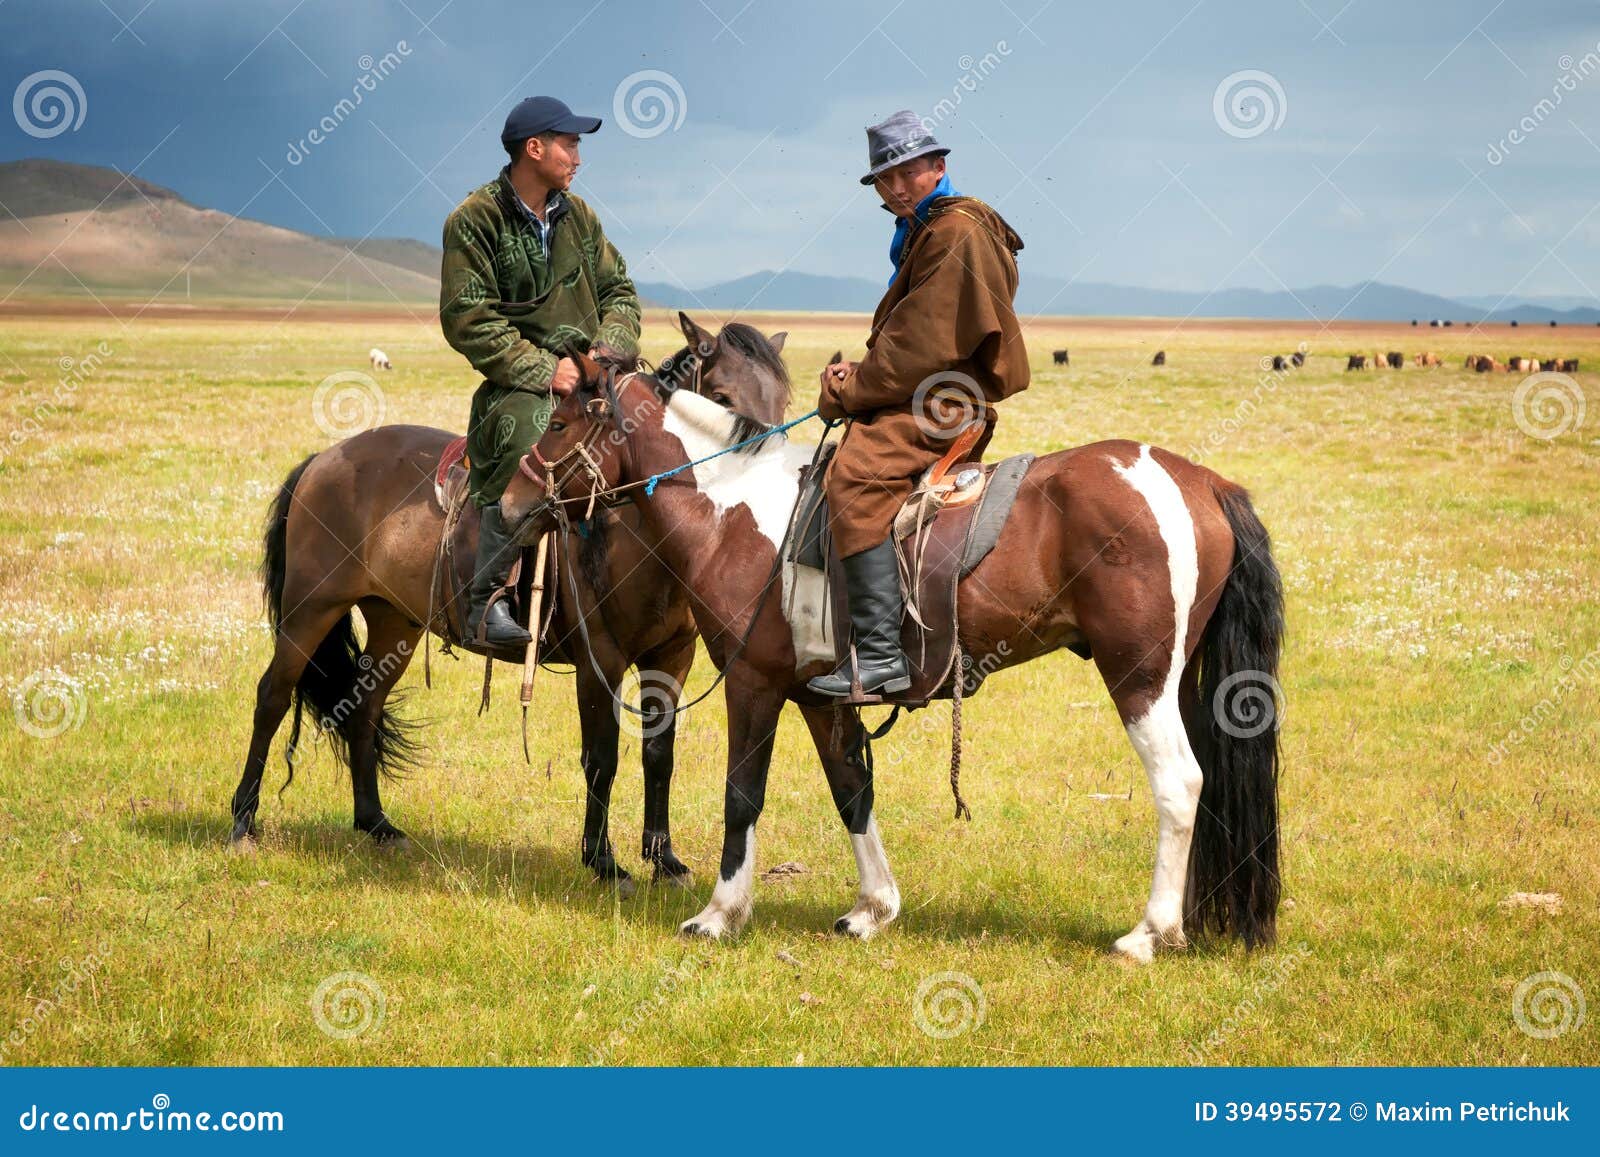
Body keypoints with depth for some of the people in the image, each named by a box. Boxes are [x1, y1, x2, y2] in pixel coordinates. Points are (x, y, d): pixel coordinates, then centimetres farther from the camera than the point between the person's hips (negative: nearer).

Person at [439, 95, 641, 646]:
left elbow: (619, 288, 20)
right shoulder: (474, 221, -5)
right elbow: (467, 320, -11)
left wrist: (610, 346, -2)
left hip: (589, 372, 7)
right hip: (518, 383, -7)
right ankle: (488, 598, -30)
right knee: (526, 441, -37)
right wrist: (543, 369, -17)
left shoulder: (576, 214, 16)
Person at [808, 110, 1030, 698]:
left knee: (855, 472, -30)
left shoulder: (957, 231, -11)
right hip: (923, 397, 12)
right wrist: (861, 375, 7)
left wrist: (851, 391, -10)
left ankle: (880, 653, -37)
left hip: (947, 403, -12)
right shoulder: (923, 231, 22)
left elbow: (923, 343, -18)